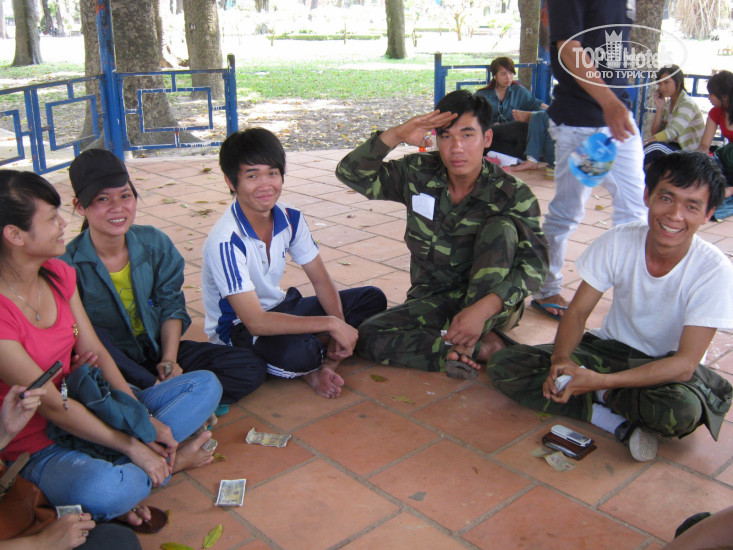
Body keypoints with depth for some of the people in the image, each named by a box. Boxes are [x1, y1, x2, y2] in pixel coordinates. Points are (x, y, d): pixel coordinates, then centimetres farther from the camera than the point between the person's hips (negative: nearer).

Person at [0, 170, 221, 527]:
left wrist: (143, 418, -7)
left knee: (206, 385, 1)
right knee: (100, 492, -40)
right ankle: (170, 462, -7)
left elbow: (95, 352, 2)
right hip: (40, 448, -8)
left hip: (90, 409, 8)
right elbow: (52, 404, -22)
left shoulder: (58, 273, 0)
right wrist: (132, 446, -18)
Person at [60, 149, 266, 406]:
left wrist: (169, 360, -11)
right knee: (94, 334, -39)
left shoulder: (155, 243, -5)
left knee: (251, 368, -11)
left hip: (157, 350, 4)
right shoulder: (69, 264, -18)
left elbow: (171, 306, 2)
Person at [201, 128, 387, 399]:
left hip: (277, 309, 8)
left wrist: (339, 327, -16)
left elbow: (321, 280, 1)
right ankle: (309, 368, -5)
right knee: (297, 353, -40)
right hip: (238, 329, -8)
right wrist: (331, 324, -29)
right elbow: (256, 322, -31)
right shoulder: (225, 242, -28)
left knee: (372, 299, -2)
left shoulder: (290, 219, -7)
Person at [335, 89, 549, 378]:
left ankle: (464, 345, -26)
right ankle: (482, 347, -22)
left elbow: (535, 262, -21)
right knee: (369, 336, -23)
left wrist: (483, 308, -37)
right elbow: (351, 173, -6)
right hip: (432, 303, 3)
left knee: (502, 227, -29)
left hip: (491, 302, -2)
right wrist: (396, 135, -24)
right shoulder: (419, 174, -3)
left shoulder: (513, 194, -12)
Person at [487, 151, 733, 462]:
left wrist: (600, 382, -38)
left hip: (668, 368, -3)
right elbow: (578, 311, -8)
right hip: (611, 350, 3)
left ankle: (601, 396, -10)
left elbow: (685, 363, -27)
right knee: (505, 367, -17)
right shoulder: (619, 242, -14)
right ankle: (620, 423, -21)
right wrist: (561, 358, -30)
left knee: (683, 410, -41)